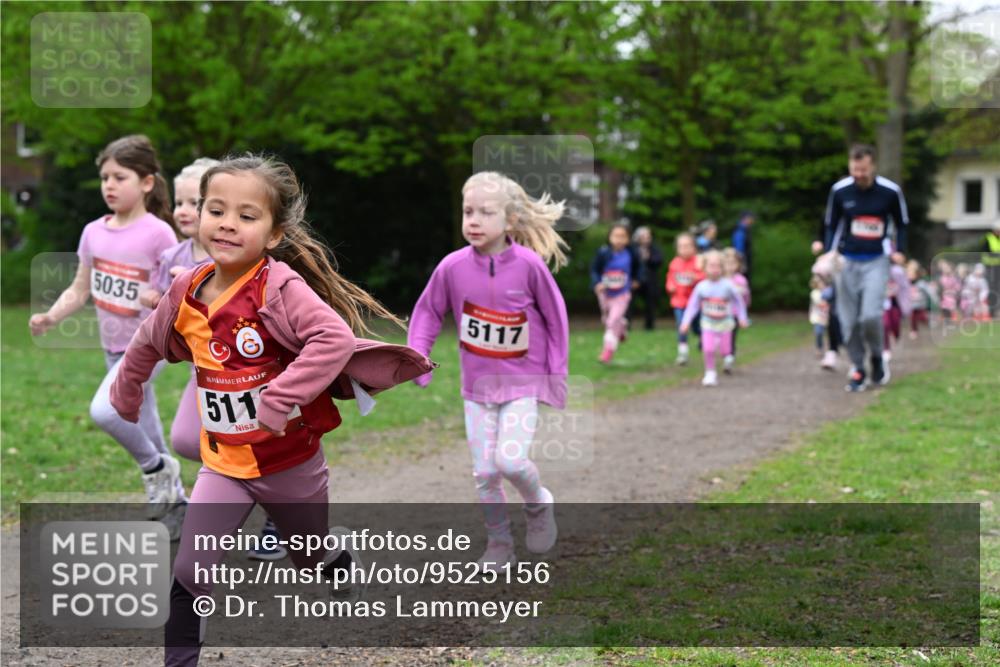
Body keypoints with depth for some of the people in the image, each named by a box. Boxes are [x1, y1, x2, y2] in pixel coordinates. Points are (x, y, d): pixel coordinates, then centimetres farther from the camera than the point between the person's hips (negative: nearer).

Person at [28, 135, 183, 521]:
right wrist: (52, 317, -8)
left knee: (104, 410, -26)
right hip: (114, 346, 7)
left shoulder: (157, 233, -16)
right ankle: (174, 500, 30)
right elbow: (79, 290, 7)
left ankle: (157, 468, 0)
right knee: (143, 429, 14)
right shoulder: (94, 233, 1)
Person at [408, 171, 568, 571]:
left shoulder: (529, 264, -15)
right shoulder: (453, 267, -10)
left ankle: (538, 505, 14)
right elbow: (428, 312, 6)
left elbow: (555, 315, -3)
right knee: (484, 471, 3)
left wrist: (557, 371, -1)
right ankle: (498, 544, 21)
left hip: (523, 382, -3)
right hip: (477, 385, 3)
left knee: (511, 460, -18)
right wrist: (417, 356, -5)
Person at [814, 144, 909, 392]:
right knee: (849, 320, 1)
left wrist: (900, 251, -2)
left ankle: (876, 359, 9)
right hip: (847, 261, 2)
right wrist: (828, 253, -3)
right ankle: (858, 370, 14)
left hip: (876, 262, -2)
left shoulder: (890, 191, -8)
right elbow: (830, 224, 9)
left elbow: (902, 223, 9)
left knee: (871, 315, -17)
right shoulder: (839, 190, -5)